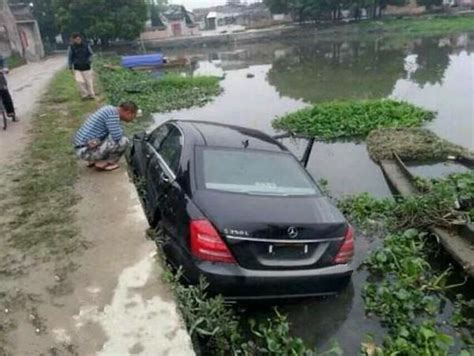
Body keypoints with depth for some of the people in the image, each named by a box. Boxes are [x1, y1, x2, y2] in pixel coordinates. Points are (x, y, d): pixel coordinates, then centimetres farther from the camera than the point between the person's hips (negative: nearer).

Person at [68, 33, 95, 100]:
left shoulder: (86, 46, -3)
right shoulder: (71, 47, -3)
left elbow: (91, 54, 9)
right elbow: (69, 57, 7)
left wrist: (89, 60, -8)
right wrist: (70, 66, 4)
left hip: (86, 67, 0)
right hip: (77, 68, 0)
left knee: (89, 81, 3)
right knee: (80, 81, -12)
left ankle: (91, 94, 16)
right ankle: (85, 94, 2)